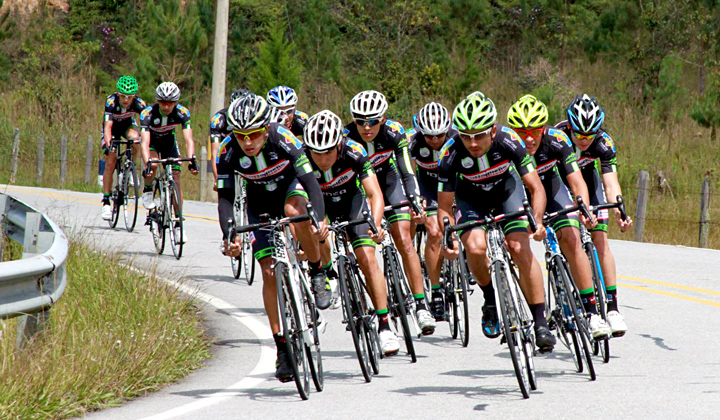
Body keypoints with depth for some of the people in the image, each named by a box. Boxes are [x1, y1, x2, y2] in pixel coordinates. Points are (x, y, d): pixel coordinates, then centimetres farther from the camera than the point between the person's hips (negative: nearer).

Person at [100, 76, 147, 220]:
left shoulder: (139, 103, -30)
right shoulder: (111, 102, -35)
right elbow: (108, 126, -41)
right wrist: (108, 145, -56)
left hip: (128, 124, 2)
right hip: (113, 126, -1)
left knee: (135, 138, -33)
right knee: (110, 162, -12)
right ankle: (106, 202, -5)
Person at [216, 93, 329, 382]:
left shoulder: (284, 140, -32)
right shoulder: (228, 152, -27)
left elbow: (310, 181, -35)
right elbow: (225, 198, -25)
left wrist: (320, 219, -49)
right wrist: (229, 236, -39)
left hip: (290, 188, -2)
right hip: (260, 205, 2)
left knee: (295, 211, -38)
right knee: (269, 271, -8)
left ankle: (318, 274, -14)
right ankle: (282, 345, 0)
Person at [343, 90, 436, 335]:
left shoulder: (394, 134, -26)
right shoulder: (346, 138, -30)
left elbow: (407, 173, -21)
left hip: (386, 179, 0)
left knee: (404, 241, -11)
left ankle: (421, 305, -11)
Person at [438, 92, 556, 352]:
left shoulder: (509, 141, -33)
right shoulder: (450, 155, -32)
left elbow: (537, 188, -25)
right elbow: (444, 207, -22)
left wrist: (537, 221, -42)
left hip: (506, 189, 0)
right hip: (471, 199, 0)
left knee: (520, 248, -18)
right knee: (475, 246, -25)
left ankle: (541, 323, -11)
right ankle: (491, 301, 2)